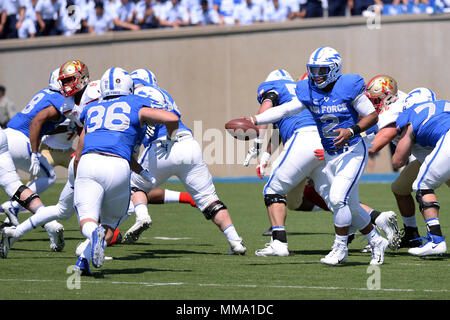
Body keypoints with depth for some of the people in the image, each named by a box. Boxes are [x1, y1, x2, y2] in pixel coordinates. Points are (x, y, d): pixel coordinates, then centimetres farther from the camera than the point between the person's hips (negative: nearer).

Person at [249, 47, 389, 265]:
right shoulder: (309, 92, 1)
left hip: (352, 152, -6)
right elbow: (283, 110, -5)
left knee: (338, 198, -18)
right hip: (330, 155, 6)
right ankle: (376, 241, 32)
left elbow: (372, 116, -9)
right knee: (351, 207, 12)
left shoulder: (349, 87, -13)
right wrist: (253, 121, -16)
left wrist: (351, 131, -25)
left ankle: (340, 248, -2)